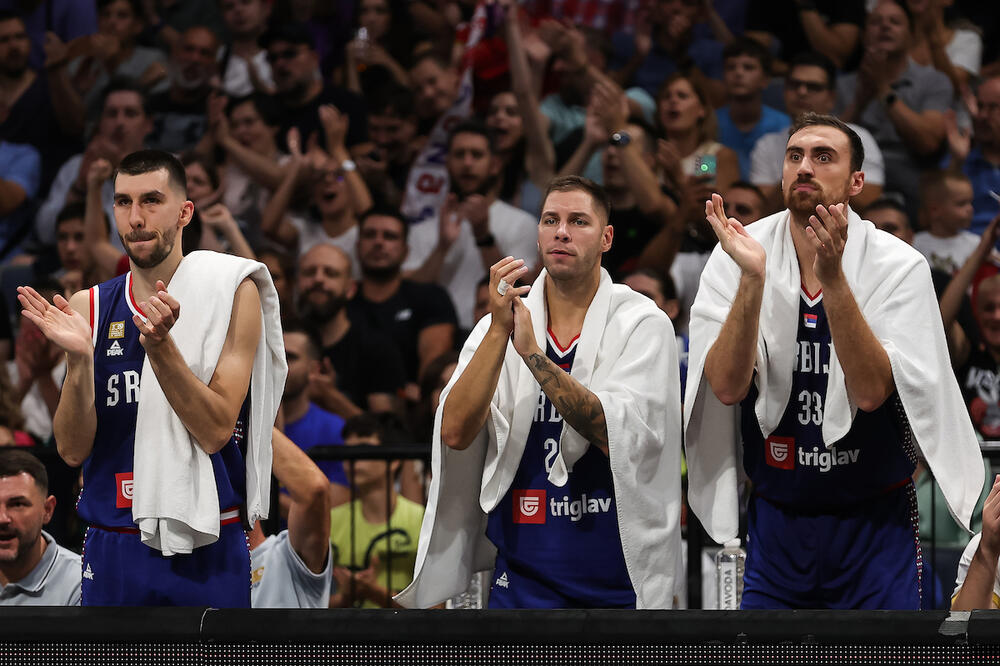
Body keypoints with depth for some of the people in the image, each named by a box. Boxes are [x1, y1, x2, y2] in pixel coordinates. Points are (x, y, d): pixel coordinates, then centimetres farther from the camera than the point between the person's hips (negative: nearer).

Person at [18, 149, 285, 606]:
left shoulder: (231, 294, -2)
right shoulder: (86, 309, 7)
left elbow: (215, 431, -11)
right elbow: (73, 450, 1)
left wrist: (159, 345, -22)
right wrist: (79, 359, -14)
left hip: (205, 553, -3)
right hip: (112, 549, 3)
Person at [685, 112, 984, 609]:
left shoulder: (898, 266, -10)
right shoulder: (735, 256, -5)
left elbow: (872, 391, -21)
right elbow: (727, 386, -16)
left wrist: (832, 276, -31)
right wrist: (752, 277, -29)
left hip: (873, 526, -1)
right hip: (776, 525, 2)